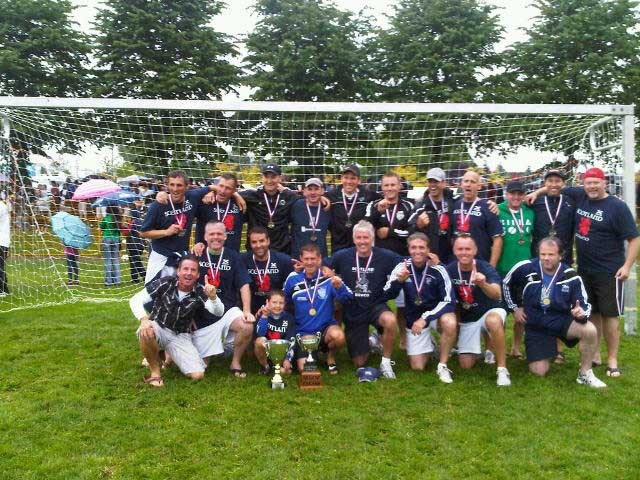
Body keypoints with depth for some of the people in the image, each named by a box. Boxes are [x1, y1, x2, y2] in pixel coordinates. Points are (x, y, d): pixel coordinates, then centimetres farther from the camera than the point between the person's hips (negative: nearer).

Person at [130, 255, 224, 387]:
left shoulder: (200, 292, -12)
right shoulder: (165, 283, -15)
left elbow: (219, 312, -25)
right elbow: (135, 300, -14)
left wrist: (213, 297, -48)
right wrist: (144, 319, -34)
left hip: (181, 336, 2)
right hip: (159, 328, -1)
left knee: (198, 375, -14)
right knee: (146, 332, -39)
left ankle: (172, 355, 18)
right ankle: (155, 370, -9)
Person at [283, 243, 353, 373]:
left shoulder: (328, 277, -9)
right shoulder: (293, 278, -4)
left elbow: (348, 298, -17)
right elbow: (284, 302, 11)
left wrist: (339, 287, -36)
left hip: (326, 327, -1)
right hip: (302, 332, 1)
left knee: (338, 336, -34)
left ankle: (331, 358, 3)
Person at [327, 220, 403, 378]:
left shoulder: (385, 257, -11)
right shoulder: (342, 256, -8)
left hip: (376, 306, -1)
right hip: (352, 312, 1)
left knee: (390, 321, -38)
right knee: (359, 363, 6)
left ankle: (386, 362, -12)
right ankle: (369, 341, 42)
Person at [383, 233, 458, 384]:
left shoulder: (438, 270, -18)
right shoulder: (402, 268, -11)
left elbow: (449, 301, -18)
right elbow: (387, 296, -12)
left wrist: (425, 318, -27)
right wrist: (398, 281, -32)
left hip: (435, 313, -1)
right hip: (413, 319, 2)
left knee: (450, 323, -36)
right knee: (417, 367, -3)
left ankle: (442, 366, -15)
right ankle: (429, 345, 31)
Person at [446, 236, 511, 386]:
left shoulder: (486, 268, -22)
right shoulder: (450, 270, -12)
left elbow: (497, 294, -39)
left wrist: (483, 284, -58)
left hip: (490, 311, -4)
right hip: (467, 319, 4)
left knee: (493, 321, -41)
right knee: (466, 365, 0)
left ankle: (502, 369, -26)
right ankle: (481, 340, 32)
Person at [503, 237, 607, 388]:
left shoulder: (571, 276, -12)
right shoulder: (525, 268, -12)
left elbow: (585, 304, -5)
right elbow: (506, 284, 6)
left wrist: (582, 313, -29)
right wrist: (514, 307, 6)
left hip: (561, 320, 0)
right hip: (535, 326, 0)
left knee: (590, 330, -31)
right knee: (539, 371, -5)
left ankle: (585, 374, -8)